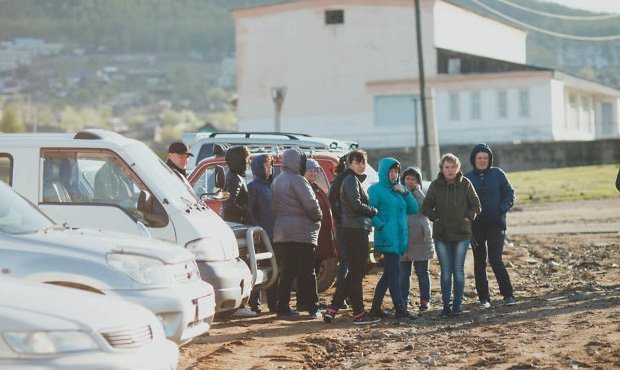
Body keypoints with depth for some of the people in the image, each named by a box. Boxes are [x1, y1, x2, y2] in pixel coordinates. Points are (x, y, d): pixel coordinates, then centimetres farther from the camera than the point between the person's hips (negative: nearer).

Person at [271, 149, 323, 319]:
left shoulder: (276, 181, 16)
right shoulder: (297, 180, -13)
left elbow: (274, 206, 21)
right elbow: (311, 204, -18)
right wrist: (318, 216, -1)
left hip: (281, 233, 8)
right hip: (301, 233, -8)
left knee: (287, 272, 11)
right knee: (307, 272, -3)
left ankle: (283, 307, 10)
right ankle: (313, 309, -3)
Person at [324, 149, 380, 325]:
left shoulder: (355, 179, 21)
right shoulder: (351, 180, -9)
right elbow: (356, 204, -20)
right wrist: (374, 211, -5)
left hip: (356, 230, 10)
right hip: (355, 230, -10)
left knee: (355, 272, 12)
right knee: (357, 272, -4)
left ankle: (332, 310, 9)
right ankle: (359, 314, 1)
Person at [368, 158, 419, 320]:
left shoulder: (400, 189, 17)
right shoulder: (376, 189, -4)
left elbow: (414, 209, 10)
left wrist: (405, 193, -1)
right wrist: (381, 226, -17)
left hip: (400, 238, 8)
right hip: (387, 238, -8)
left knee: (388, 274, 11)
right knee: (394, 273, -10)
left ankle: (376, 308, 18)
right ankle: (400, 309, -10)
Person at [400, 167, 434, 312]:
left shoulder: (421, 195, 6)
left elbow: (425, 207, -16)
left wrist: (417, 190, -11)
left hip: (420, 240, -1)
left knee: (422, 272, 4)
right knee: (403, 273, 5)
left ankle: (425, 300, 10)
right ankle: (403, 300, 12)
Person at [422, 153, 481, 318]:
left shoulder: (465, 184, -2)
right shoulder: (435, 185, 0)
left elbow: (475, 205, 5)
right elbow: (426, 207, 7)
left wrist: (468, 218, -7)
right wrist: (436, 218, -6)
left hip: (462, 234, -1)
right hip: (441, 236, 1)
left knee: (458, 270, 3)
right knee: (445, 271, 3)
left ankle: (457, 305, 8)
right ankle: (446, 305, 7)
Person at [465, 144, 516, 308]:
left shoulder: (497, 174, 2)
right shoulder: (467, 177, 2)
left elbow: (510, 193, 5)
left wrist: (502, 209, -10)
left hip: (496, 224, -2)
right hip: (476, 225, 2)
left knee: (496, 260, -11)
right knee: (479, 262, 6)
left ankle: (508, 295, 1)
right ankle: (483, 298, 14)